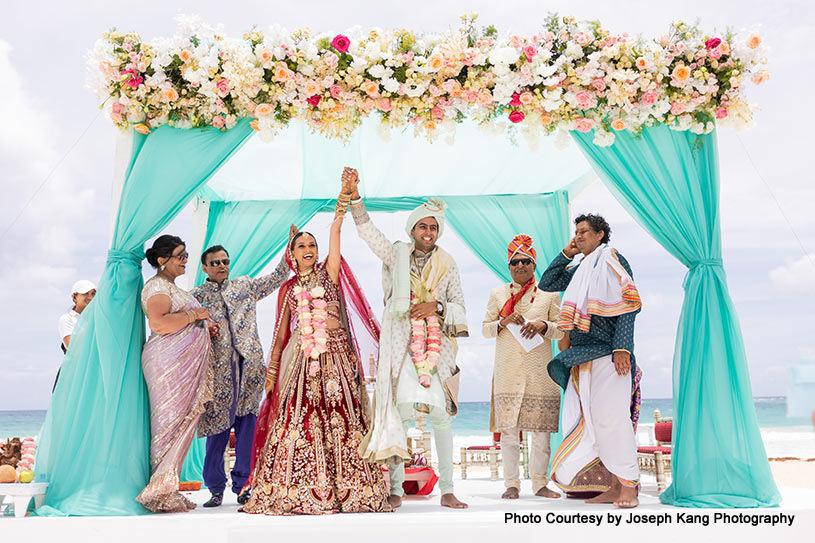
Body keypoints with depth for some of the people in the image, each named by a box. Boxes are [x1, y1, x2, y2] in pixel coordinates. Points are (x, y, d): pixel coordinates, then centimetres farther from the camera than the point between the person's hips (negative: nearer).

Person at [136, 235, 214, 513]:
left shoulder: (174, 288, 24)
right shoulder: (157, 285, -7)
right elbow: (159, 324, -24)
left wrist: (204, 328, 20)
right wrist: (194, 315, -15)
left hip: (187, 363, 10)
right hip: (169, 363, -10)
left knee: (183, 421, 7)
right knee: (172, 421, -9)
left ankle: (166, 492, 10)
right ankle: (160, 492, -4)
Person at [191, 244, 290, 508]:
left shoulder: (244, 285, 16)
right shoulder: (197, 296, 10)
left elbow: (277, 277, 12)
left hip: (248, 365, 2)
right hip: (218, 368, -2)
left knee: (246, 426, 3)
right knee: (217, 428, 0)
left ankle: (242, 485, 13)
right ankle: (216, 488, 13)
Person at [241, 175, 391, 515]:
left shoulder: (328, 273, 8)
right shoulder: (288, 289, 14)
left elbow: (334, 244, -9)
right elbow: (281, 332, 15)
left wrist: (339, 215, -25)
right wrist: (271, 368, 10)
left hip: (337, 354, -1)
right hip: (302, 358, 1)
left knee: (339, 417, -4)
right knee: (299, 419, -5)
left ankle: (343, 489, 2)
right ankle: (294, 492, 1)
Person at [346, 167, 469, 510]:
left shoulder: (447, 265, 12)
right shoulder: (396, 255, 11)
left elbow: (460, 308, 10)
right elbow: (366, 228, 7)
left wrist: (436, 307, -8)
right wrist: (354, 195, -4)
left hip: (436, 344, 1)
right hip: (400, 342, -1)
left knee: (441, 413, -3)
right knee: (402, 409, -12)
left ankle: (447, 490, 5)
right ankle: (396, 488, -3)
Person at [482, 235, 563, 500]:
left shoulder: (549, 293, 10)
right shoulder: (498, 294, 13)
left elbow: (562, 330, 8)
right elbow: (485, 329, 11)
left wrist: (543, 325, -11)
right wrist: (504, 322, -8)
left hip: (540, 370, 0)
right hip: (508, 370, 0)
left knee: (541, 429, 0)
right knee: (508, 429, -3)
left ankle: (540, 483, 12)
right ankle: (512, 484, 7)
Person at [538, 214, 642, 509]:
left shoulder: (612, 259, -1)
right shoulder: (579, 269, 20)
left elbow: (627, 305, -9)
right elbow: (546, 284, 23)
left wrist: (622, 348, -18)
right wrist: (566, 253, 15)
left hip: (607, 353, -7)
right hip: (583, 356, 7)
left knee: (610, 417, -11)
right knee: (588, 418, 3)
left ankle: (630, 488, -3)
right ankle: (617, 486, 9)